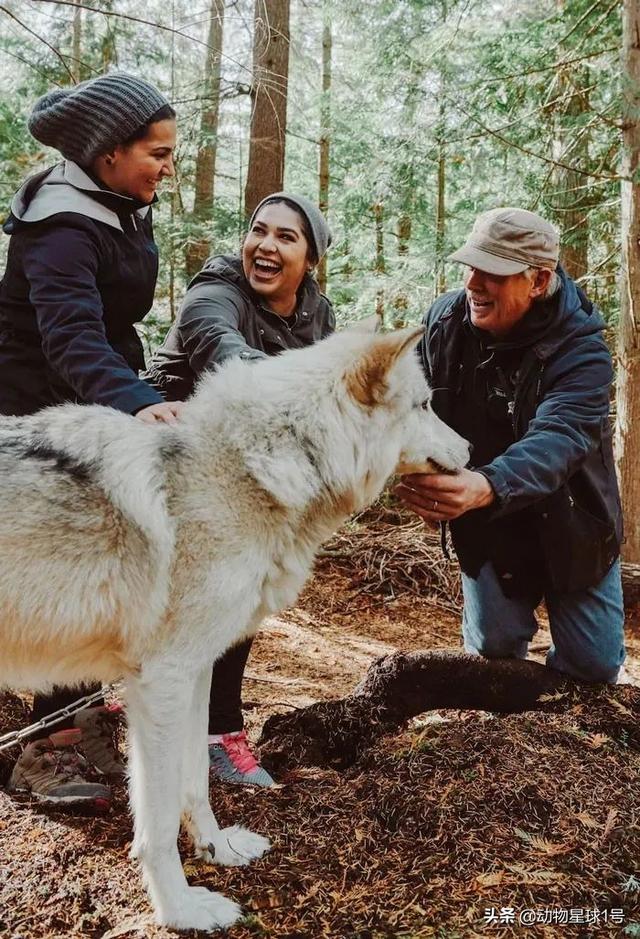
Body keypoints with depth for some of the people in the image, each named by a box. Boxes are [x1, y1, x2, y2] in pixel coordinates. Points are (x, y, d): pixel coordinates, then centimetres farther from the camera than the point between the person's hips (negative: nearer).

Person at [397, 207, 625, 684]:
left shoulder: (582, 349, -27)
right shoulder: (443, 320, -12)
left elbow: (556, 439, -44)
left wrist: (486, 487, -64)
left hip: (569, 531, -2)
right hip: (486, 531, 2)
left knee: (594, 666, 5)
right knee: (492, 649, 2)